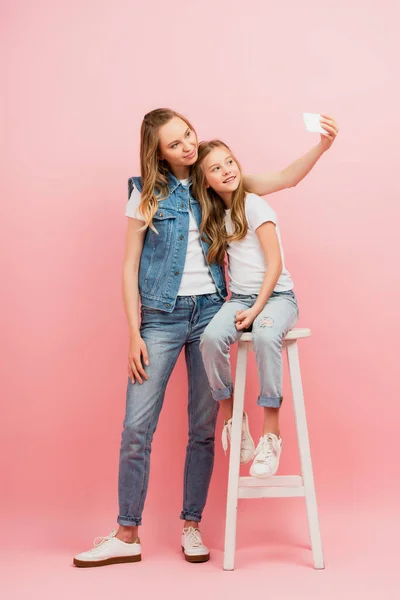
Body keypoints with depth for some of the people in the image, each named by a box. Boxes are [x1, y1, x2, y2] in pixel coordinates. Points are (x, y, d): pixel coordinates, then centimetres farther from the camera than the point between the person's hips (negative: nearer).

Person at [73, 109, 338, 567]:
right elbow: (130, 266, 1)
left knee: (203, 427, 4)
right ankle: (127, 535, 8)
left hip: (209, 310, 2)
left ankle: (191, 526, 18)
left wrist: (323, 144, -5)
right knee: (136, 426, -5)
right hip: (161, 315, -2)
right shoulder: (147, 193, 1)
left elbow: (285, 179, 10)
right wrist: (134, 333, -6)